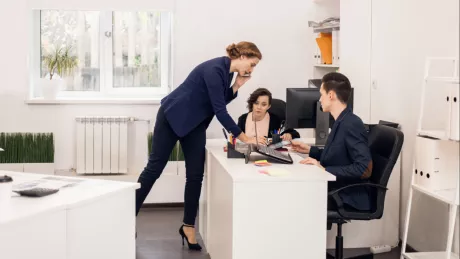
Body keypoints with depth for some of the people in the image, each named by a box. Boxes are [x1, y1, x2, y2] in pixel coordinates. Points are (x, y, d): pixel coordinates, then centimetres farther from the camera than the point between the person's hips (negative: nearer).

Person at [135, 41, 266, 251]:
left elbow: (219, 103, 9)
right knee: (154, 168, -1)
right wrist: (243, 137, -26)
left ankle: (188, 227, 12)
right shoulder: (215, 69, -26)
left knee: (195, 175, 2)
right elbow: (219, 110, -28)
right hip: (172, 117, -8)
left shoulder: (228, 72, 1)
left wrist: (237, 86, -5)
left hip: (194, 123, 8)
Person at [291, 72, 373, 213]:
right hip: (337, 190, 8)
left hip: (348, 198, -8)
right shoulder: (341, 122, 9)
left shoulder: (352, 124, -18)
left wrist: (324, 170, -23)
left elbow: (364, 169, -25)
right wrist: (310, 150, 15)